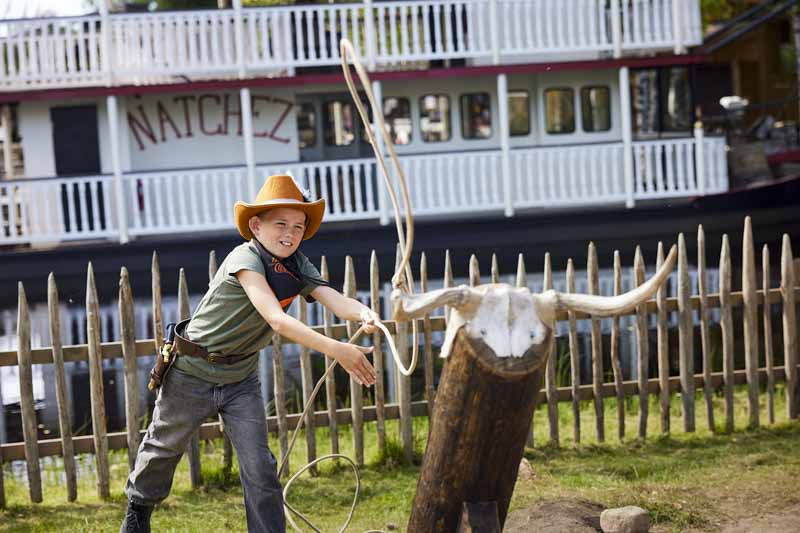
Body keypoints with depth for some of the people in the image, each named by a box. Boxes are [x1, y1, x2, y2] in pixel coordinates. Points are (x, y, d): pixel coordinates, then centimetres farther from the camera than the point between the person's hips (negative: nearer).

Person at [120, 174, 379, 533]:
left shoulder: (297, 266, -9)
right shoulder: (246, 259, -29)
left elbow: (335, 300, -25)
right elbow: (277, 320, -41)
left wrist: (365, 313, -49)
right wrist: (336, 350, -50)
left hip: (241, 377, 4)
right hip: (194, 372, -4)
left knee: (259, 466, -6)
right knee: (164, 447, 19)